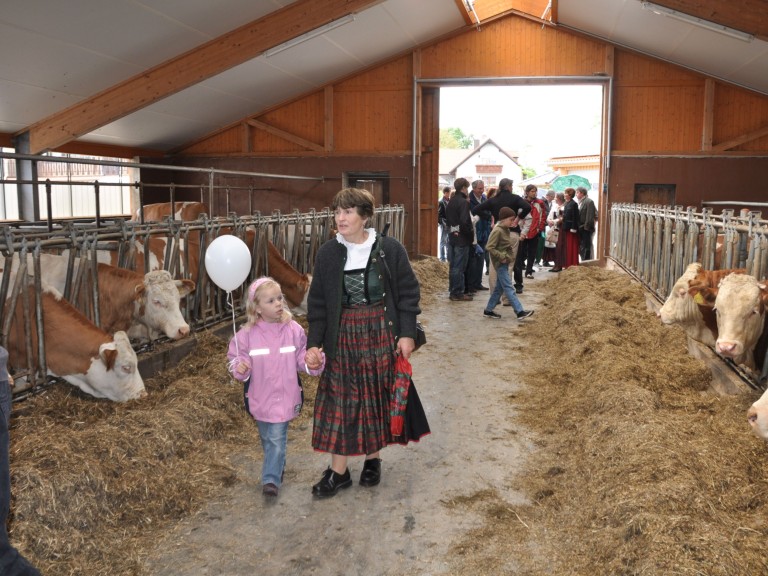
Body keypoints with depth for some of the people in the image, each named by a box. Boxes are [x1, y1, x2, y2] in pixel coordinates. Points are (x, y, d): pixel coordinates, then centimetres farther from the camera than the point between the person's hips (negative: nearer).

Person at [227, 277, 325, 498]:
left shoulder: (294, 330, -5)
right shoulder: (247, 334, -8)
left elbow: (302, 358, 2)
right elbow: (236, 358, -1)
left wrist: (312, 363, -18)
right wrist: (239, 368, -22)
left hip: (285, 397, -1)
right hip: (260, 398, 2)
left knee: (277, 438, -5)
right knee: (267, 438, 18)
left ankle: (271, 479, 2)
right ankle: (276, 468, 40)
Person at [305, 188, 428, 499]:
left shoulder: (390, 249, -7)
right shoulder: (328, 253, -1)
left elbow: (408, 293, -3)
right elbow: (318, 302, 3)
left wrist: (406, 333, -8)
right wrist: (314, 342, -3)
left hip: (381, 333, -1)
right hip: (343, 336, 2)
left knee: (378, 397, 9)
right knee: (340, 400, 4)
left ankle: (373, 459, 30)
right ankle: (338, 471, 16)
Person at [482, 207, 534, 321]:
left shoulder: (505, 229, 12)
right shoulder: (497, 230, -17)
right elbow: (489, 247, -22)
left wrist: (509, 256, 9)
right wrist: (501, 257, -20)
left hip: (505, 262, 10)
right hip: (500, 263, -10)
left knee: (499, 288, 13)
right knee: (509, 288, -9)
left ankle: (488, 310, 20)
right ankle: (520, 312, -12)